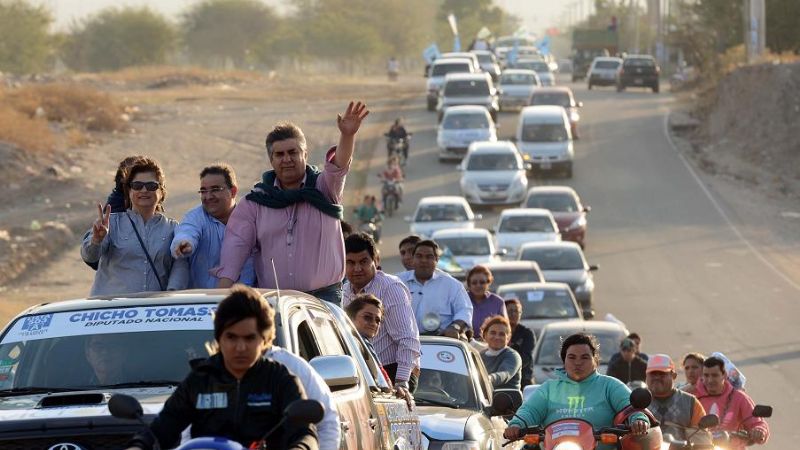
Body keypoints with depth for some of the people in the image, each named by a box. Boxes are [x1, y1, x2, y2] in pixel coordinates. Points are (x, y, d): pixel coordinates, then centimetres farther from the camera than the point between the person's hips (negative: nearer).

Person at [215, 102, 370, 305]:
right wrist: (224, 288, -13)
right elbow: (236, 243, 1)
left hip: (323, 297, -1)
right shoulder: (256, 201, 10)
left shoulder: (323, 189, 7)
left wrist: (347, 135, -35)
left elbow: (338, 166, -13)